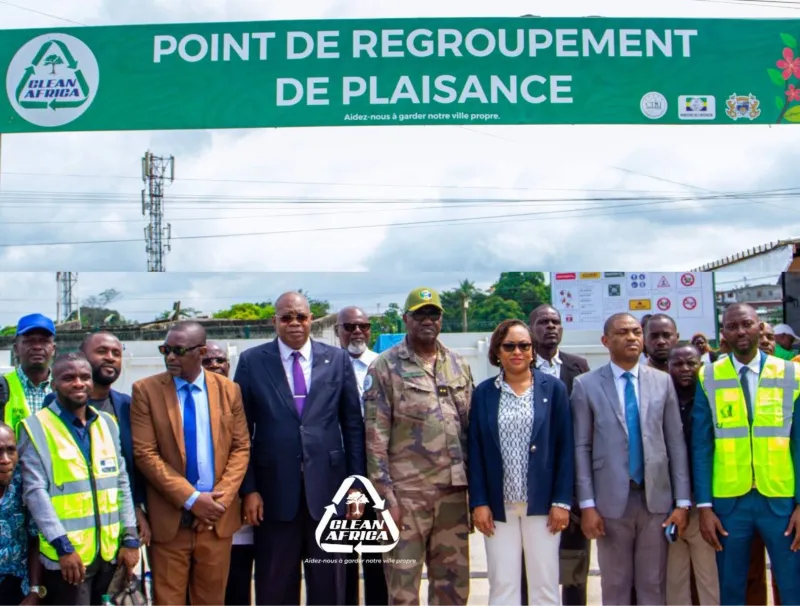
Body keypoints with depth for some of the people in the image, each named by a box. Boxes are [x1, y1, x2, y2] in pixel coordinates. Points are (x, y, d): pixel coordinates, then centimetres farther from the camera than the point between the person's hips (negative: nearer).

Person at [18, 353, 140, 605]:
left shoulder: (107, 423, 10)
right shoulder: (36, 427, -5)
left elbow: (121, 483, 10)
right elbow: (35, 490, -11)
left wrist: (130, 537, 4)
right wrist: (63, 546, -16)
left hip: (109, 551, 5)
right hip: (67, 554, -5)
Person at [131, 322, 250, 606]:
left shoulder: (228, 390, 3)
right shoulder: (146, 390, -4)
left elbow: (241, 447, 4)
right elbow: (145, 453, -9)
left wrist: (221, 497, -10)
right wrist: (191, 498, -14)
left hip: (217, 517, 2)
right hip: (169, 517, -2)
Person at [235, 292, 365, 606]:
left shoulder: (338, 359, 3)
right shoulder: (252, 361, 1)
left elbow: (353, 425, 5)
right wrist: (248, 488, -4)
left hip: (327, 486, 1)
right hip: (274, 489, 0)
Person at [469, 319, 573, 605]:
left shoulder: (553, 388, 1)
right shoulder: (483, 393, 3)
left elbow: (566, 448, -1)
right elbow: (475, 451, 2)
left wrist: (562, 501, -6)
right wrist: (479, 502, -4)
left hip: (542, 503, -1)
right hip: (498, 505, 1)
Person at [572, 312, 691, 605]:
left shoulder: (663, 381, 6)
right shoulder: (586, 385, -1)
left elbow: (676, 443, 5)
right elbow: (582, 448, -2)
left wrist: (682, 501, 1)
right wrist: (587, 505, -7)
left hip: (656, 498, 2)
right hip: (611, 500, -2)